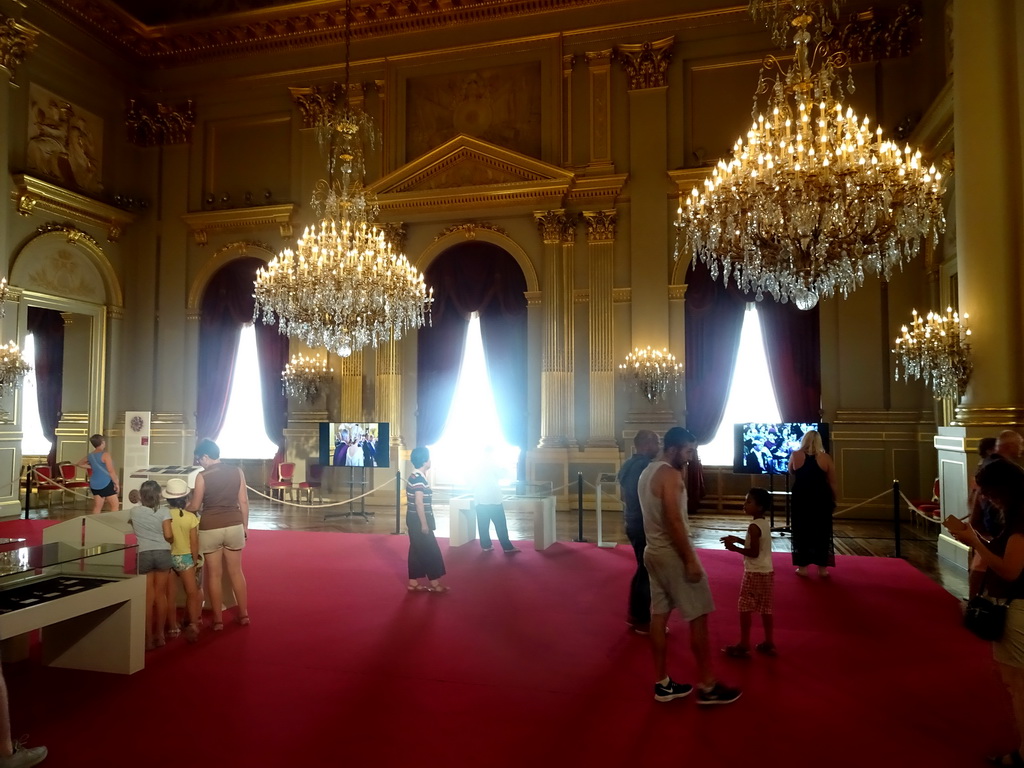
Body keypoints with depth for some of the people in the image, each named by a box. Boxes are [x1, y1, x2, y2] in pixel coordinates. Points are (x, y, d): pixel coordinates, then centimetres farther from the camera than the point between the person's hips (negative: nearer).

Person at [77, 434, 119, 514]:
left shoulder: (90, 455, 8)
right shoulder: (105, 455, -14)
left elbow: (80, 464, 28)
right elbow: (111, 471, -14)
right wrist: (116, 483, -8)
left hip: (95, 484, 7)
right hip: (106, 483, -7)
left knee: (97, 506, 10)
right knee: (114, 505, -2)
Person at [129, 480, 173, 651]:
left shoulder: (134, 511, 5)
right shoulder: (163, 511, -3)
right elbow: (168, 535, -11)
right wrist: (172, 540, 11)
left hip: (143, 554, 1)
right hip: (162, 553, 0)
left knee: (148, 597, 5)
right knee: (160, 594, 10)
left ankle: (149, 638, 7)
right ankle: (160, 635, 19)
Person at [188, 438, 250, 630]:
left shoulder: (202, 477, -10)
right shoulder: (237, 472, -2)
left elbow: (194, 507, -2)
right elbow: (243, 502, 1)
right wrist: (245, 526, 12)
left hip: (210, 529, -3)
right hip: (234, 526, 3)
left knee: (214, 575, 9)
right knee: (236, 572, 15)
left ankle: (218, 619, 16)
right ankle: (244, 615, 22)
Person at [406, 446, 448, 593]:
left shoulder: (413, 477, 12)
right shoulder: (419, 479, -20)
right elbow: (419, 503, -22)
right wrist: (424, 524, -20)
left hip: (415, 520, 10)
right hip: (419, 520, -10)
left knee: (417, 551, 13)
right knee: (430, 551, 0)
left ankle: (413, 583, 18)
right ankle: (435, 584, 8)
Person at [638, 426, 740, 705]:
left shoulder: (646, 472, 13)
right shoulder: (669, 473, -17)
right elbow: (674, 520, -24)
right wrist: (690, 559, -22)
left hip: (653, 551, 9)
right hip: (672, 553, -9)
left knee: (659, 615, 10)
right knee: (698, 616, 0)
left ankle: (662, 684, 17)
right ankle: (707, 686, 9)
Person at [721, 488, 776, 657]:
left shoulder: (754, 526, -20)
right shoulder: (764, 524, 8)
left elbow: (754, 552, -23)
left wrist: (734, 548, -15)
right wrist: (737, 539, 13)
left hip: (754, 573, -9)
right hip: (767, 572, 9)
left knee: (744, 609, 0)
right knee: (765, 610, 15)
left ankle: (744, 646, 6)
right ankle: (769, 644, 22)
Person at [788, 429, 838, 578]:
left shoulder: (796, 455, -4)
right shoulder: (825, 458, -6)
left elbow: (791, 472, 14)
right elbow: (832, 483, -2)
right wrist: (833, 500, 9)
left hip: (801, 498, 0)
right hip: (821, 499, 0)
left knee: (801, 531, 9)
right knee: (822, 532, 9)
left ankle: (802, 567, 12)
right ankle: (822, 568, 13)